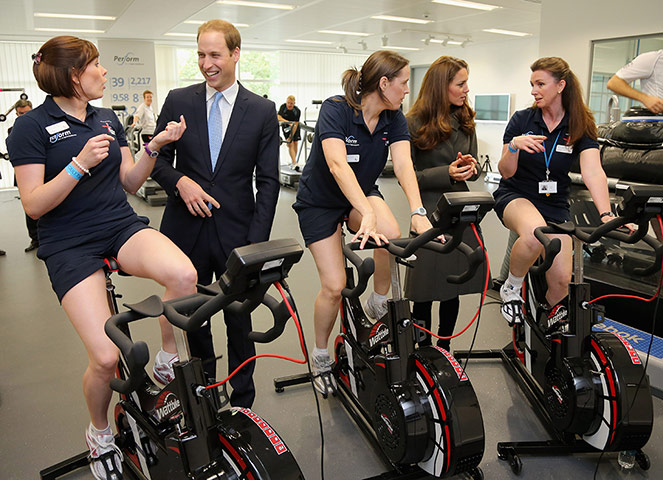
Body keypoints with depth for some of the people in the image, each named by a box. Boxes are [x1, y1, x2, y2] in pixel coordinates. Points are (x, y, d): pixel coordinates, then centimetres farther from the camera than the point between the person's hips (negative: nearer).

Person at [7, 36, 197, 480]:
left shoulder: (108, 119, 13)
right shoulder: (31, 127, -4)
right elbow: (34, 205, -9)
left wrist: (155, 146, -2)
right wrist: (80, 164, -22)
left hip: (122, 226, 4)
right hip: (70, 244, -4)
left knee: (184, 275, -31)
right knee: (106, 357, -16)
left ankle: (168, 358, -1)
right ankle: (100, 434, 18)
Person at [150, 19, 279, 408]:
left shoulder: (262, 111, 0)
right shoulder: (179, 101, 4)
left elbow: (268, 181, -2)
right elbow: (158, 158, 9)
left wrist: (257, 241, -9)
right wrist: (180, 181, -13)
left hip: (236, 233, -2)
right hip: (188, 230, 2)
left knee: (239, 320, 7)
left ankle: (242, 404, 26)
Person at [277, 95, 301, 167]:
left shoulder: (297, 111, -24)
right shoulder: (283, 107, -22)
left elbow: (296, 124, -23)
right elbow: (279, 118, -28)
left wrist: (291, 136, -27)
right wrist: (289, 123, -40)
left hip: (295, 127, 1)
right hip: (286, 126, -1)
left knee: (295, 143, -2)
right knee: (290, 143, -11)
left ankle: (293, 162, 11)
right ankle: (294, 163, -16)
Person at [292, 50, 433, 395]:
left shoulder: (394, 119, -9)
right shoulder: (335, 110, -24)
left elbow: (403, 163, -23)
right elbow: (337, 163, -40)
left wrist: (417, 212, -41)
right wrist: (367, 214, -54)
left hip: (362, 193, 4)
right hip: (319, 201, -4)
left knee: (392, 235, -30)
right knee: (334, 286, -10)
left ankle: (378, 305, -1)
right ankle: (320, 357, 17)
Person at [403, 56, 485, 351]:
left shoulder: (465, 120, 11)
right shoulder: (414, 123, -8)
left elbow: (474, 167, 17)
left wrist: (471, 166, -7)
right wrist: (446, 173, -20)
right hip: (428, 214, -6)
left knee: (454, 288, 13)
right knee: (425, 290, 3)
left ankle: (444, 348, 31)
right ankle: (422, 351, 23)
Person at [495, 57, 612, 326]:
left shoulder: (580, 127, -3)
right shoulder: (522, 120, -4)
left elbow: (593, 172, -17)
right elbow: (506, 172, -6)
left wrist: (606, 215, -32)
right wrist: (514, 145, -27)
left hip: (555, 204, 2)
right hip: (515, 196, -2)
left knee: (561, 281, -8)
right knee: (535, 232, -39)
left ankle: (553, 317, 29)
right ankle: (511, 288, -10)